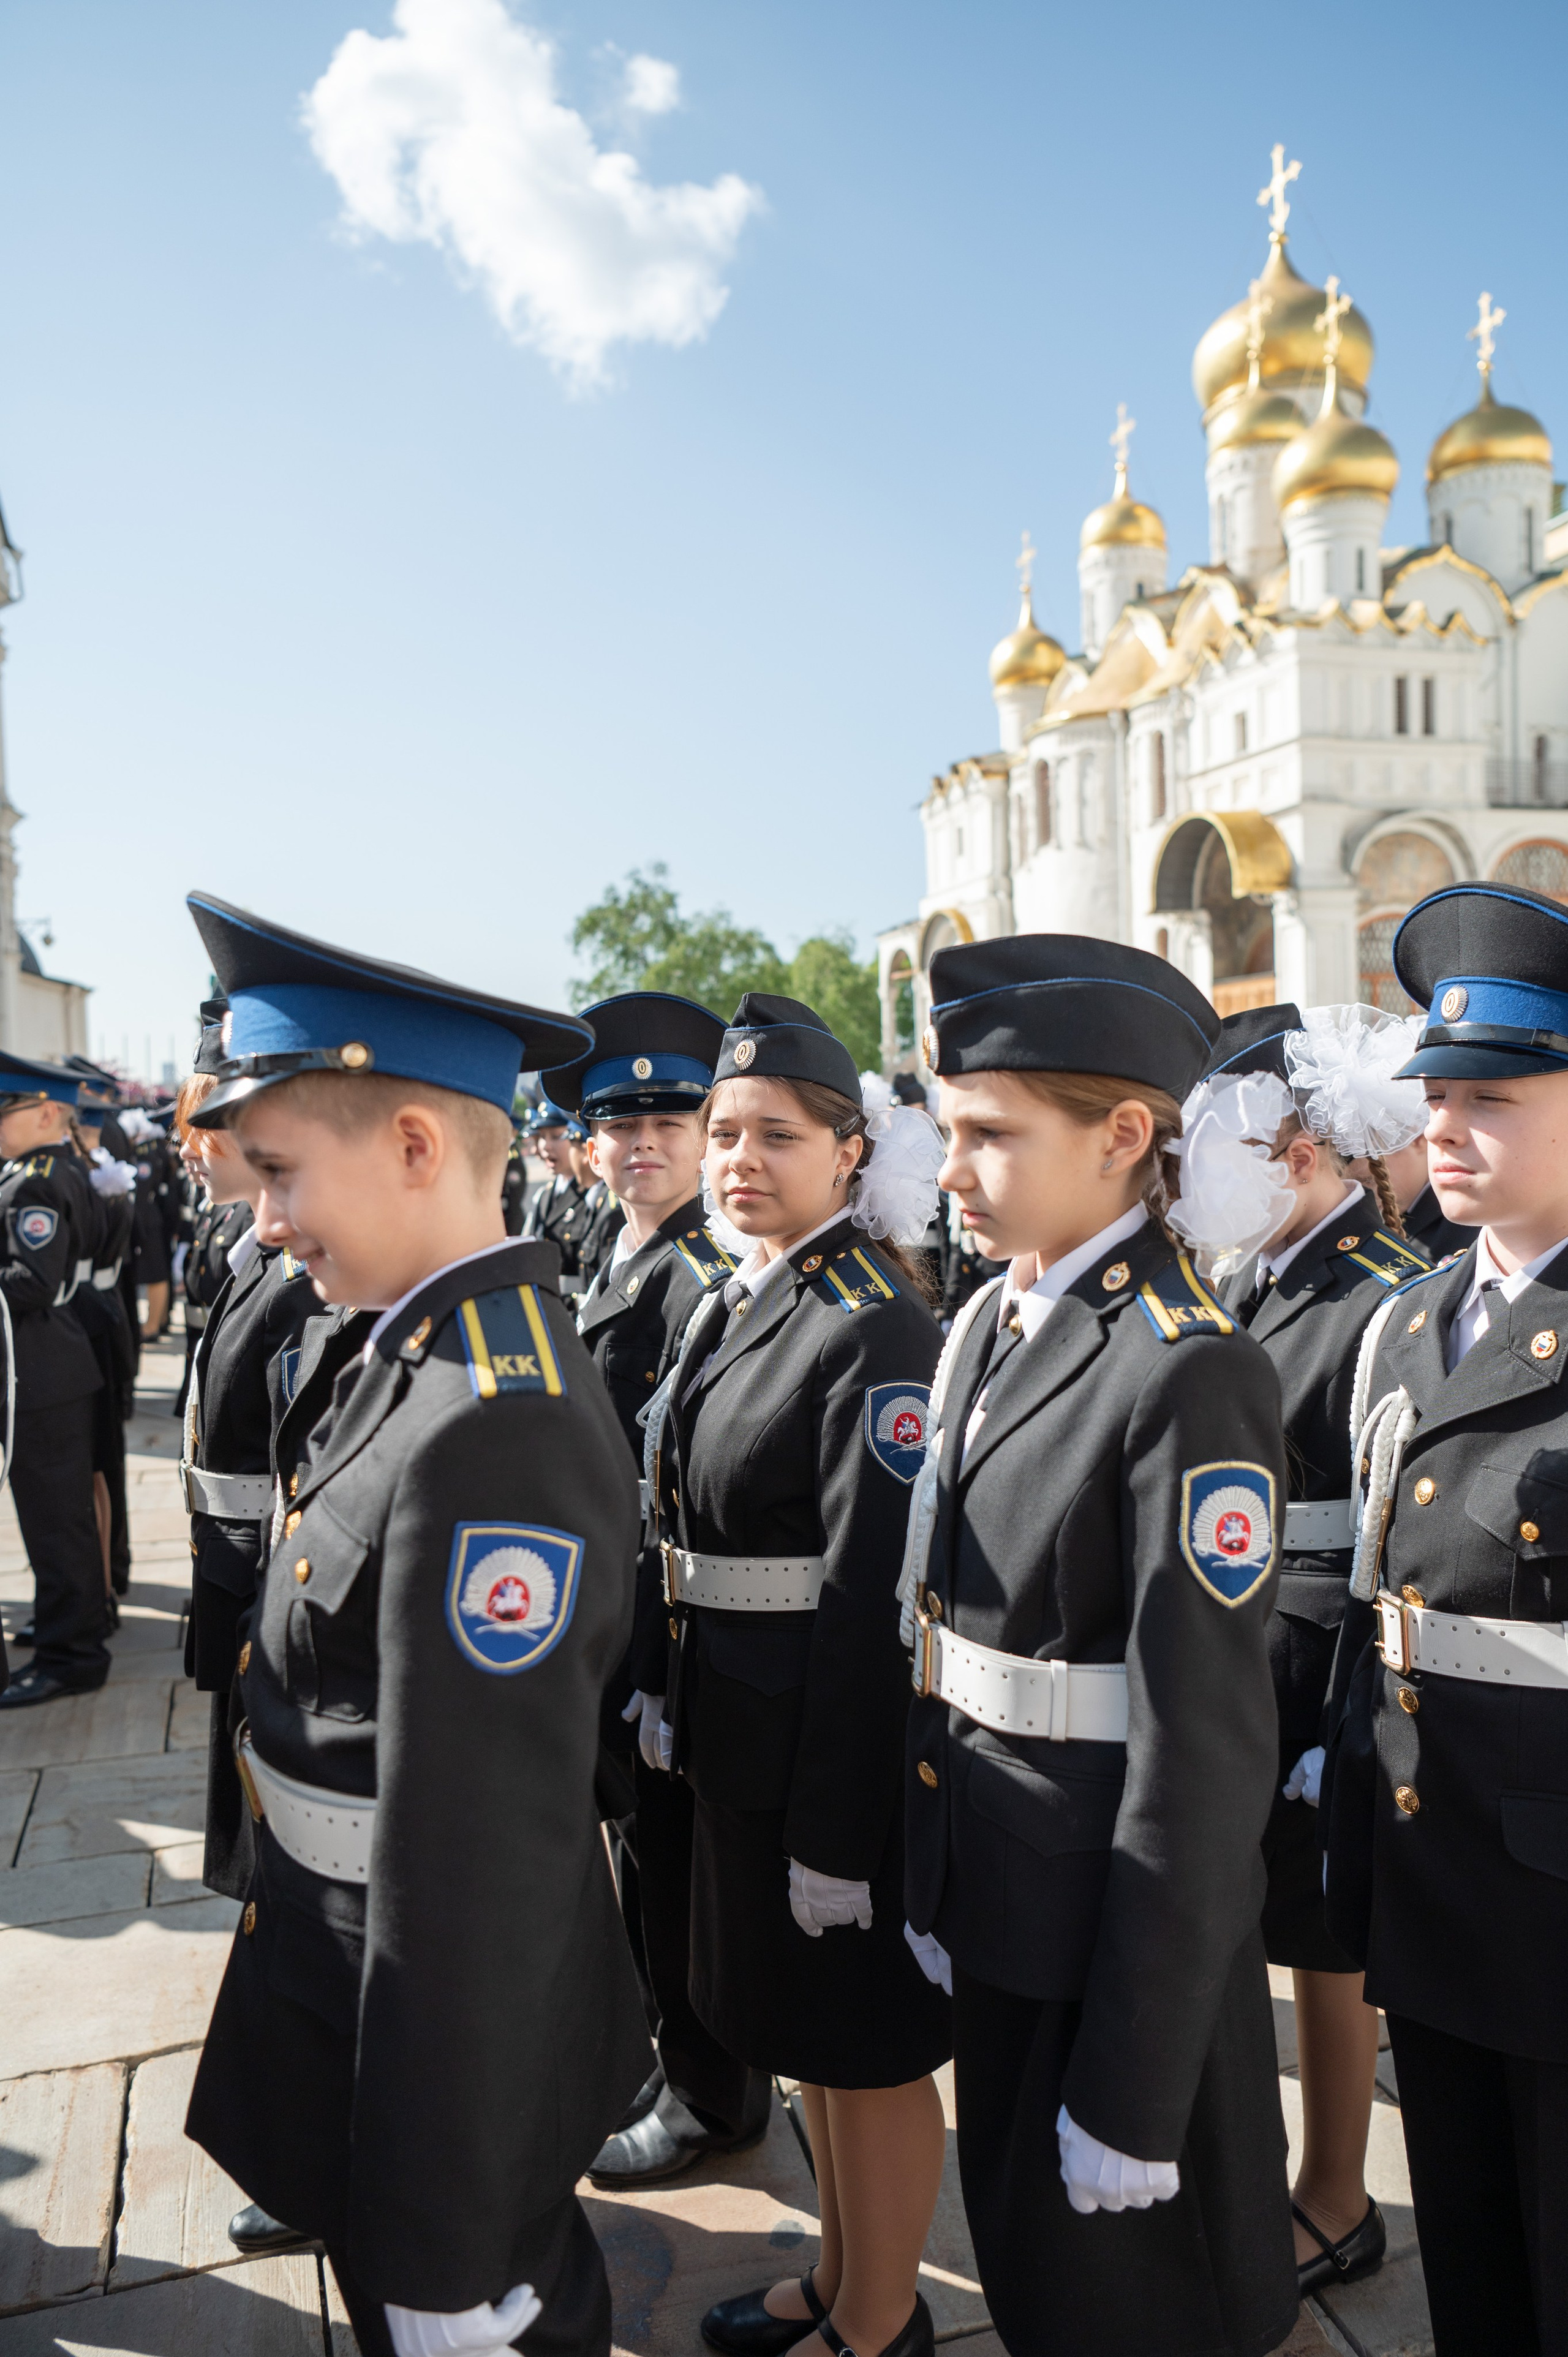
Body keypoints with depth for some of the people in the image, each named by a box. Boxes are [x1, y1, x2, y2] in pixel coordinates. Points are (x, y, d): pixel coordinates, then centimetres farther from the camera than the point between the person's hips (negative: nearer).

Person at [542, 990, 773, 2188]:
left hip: (675, 1636, -9)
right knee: (648, 1853, 22)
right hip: (618, 1622, 9)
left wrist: (665, 1671, -22)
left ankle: (713, 2101, 28)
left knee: (675, 1863, 7)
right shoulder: (618, 1273, 10)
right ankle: (677, 2062, 41)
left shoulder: (711, 1281, -20)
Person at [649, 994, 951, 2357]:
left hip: (838, 1747, -9)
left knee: (868, 2044, 11)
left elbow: (876, 1595, -23)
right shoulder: (734, 1307, 7)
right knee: (800, 2026, 24)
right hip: (739, 1735, 9)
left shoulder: (876, 1332, -20)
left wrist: (836, 1832, -21)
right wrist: (669, 1693, 13)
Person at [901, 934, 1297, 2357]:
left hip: (1131, 1931, -7)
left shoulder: (1191, 1374, -23)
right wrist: (934, 1888, 12)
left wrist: (1135, 2087, -18)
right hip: (993, 1892, 7)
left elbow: (1205, 1747, -22)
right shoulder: (987, 1329, 3)